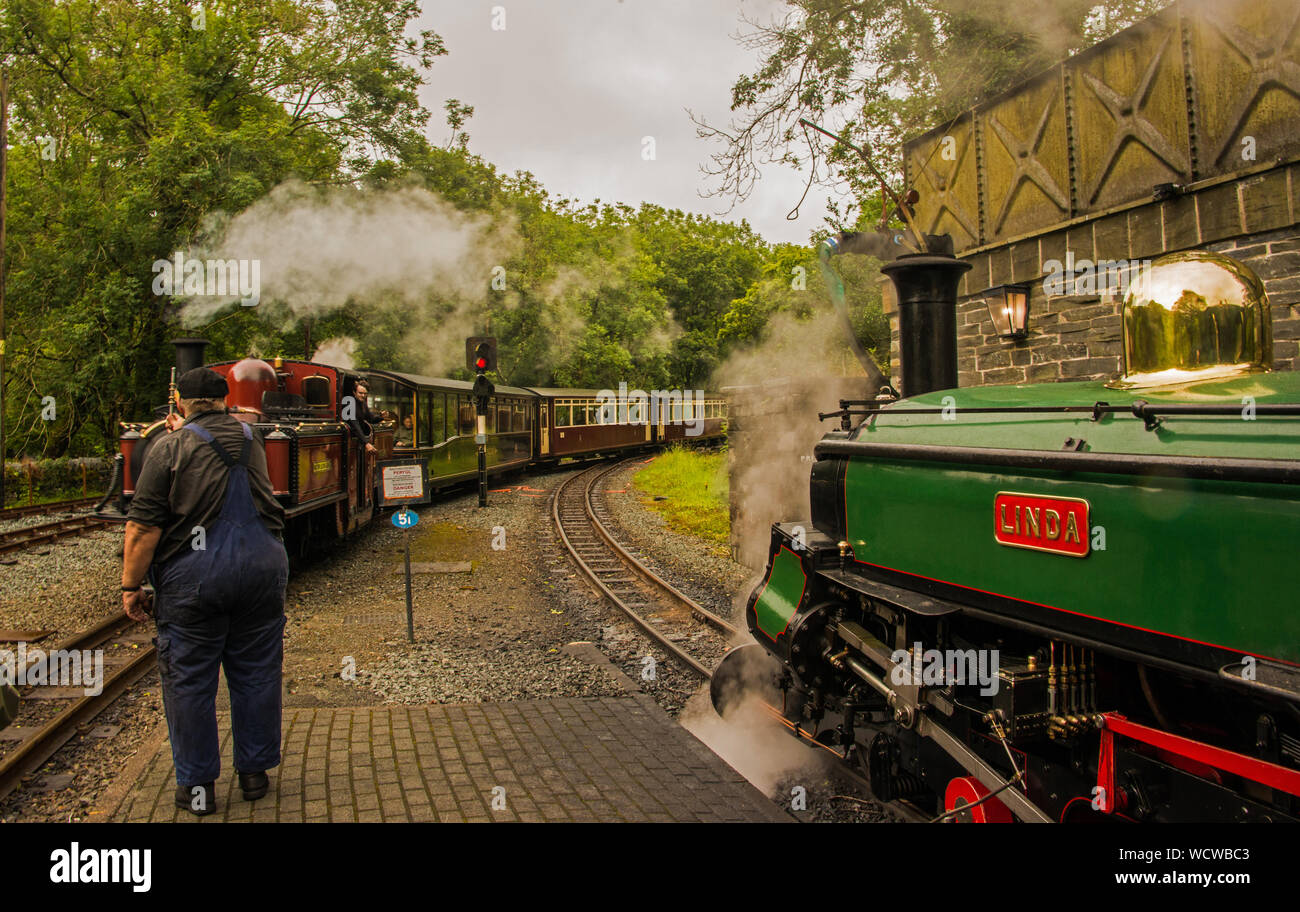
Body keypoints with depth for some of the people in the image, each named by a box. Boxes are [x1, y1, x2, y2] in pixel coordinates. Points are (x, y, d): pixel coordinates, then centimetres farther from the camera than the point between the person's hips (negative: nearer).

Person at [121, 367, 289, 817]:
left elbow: (143, 528, -12)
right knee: (256, 673, 12)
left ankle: (197, 785, 16)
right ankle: (254, 772, 23)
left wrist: (131, 586, -2)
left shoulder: (169, 448, -6)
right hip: (261, 567, 4)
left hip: (193, 577, -4)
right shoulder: (251, 439, 9)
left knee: (189, 680, 8)